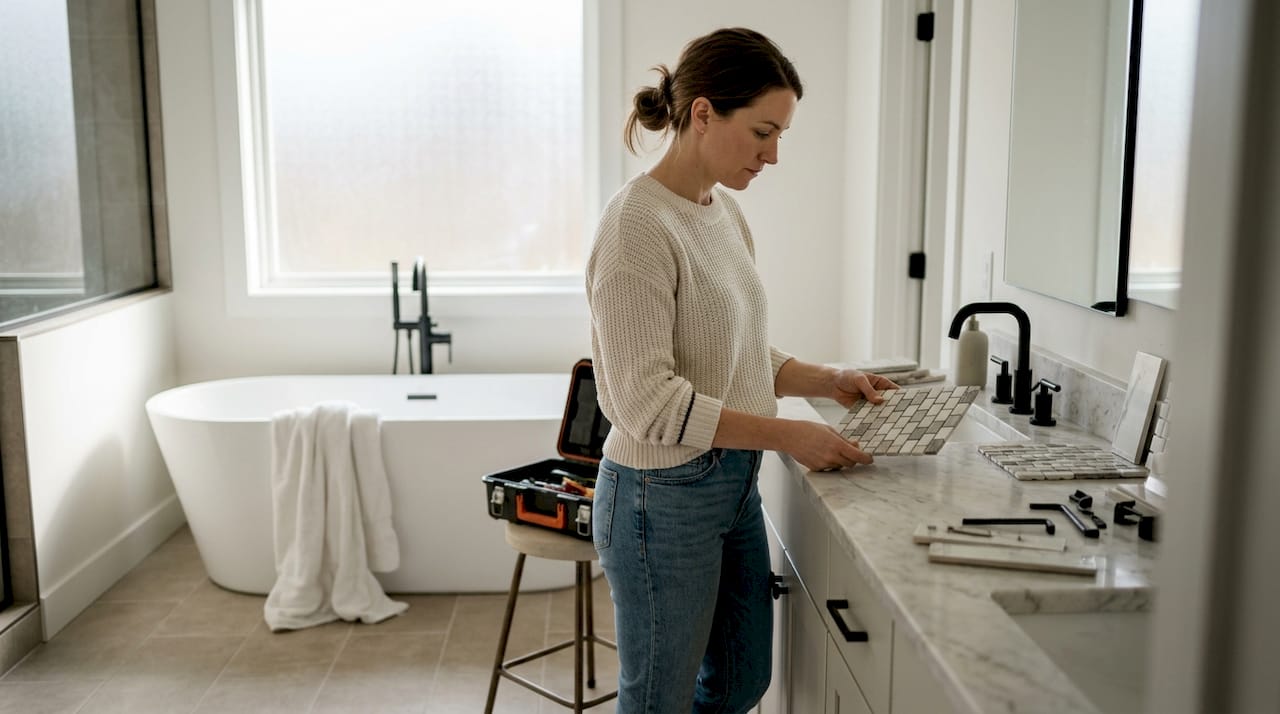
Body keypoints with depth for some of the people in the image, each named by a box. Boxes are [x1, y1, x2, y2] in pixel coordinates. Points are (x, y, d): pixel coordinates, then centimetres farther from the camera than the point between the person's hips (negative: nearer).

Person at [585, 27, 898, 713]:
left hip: (735, 485, 9)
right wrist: (787, 435, -21)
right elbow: (648, 402, -23)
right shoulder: (638, 225, -20)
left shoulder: (724, 212, 7)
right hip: (664, 497, -8)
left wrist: (827, 381, 3)